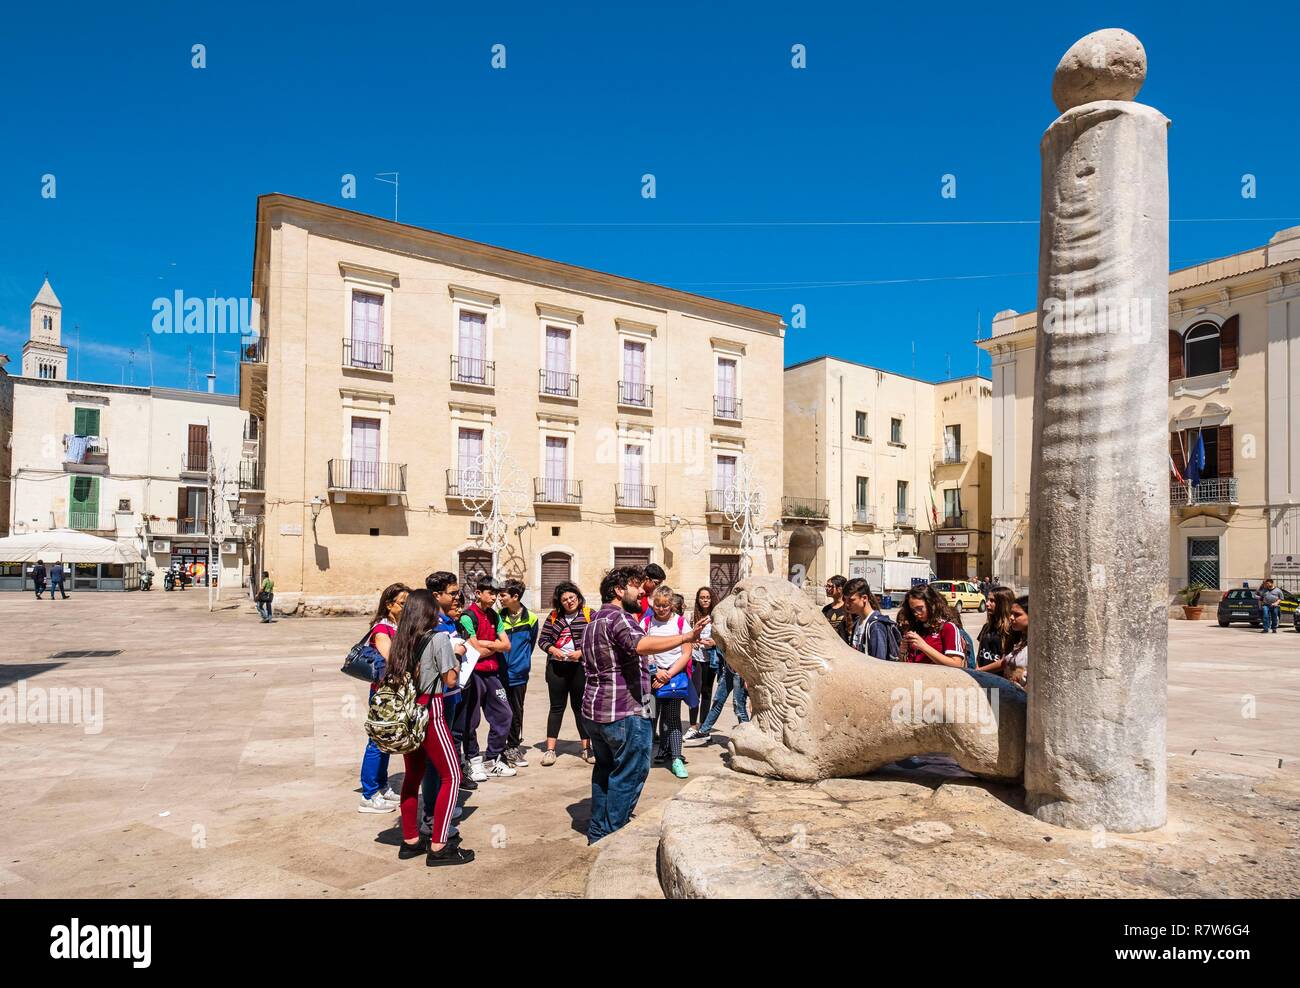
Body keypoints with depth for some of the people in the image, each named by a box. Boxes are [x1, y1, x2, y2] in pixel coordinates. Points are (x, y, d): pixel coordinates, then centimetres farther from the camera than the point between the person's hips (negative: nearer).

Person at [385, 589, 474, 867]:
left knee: (413, 775, 17)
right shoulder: (439, 638, -11)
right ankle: (438, 847, 2)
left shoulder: (401, 640, 6)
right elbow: (450, 680, -9)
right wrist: (456, 656, 8)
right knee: (451, 776, 2)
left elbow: (392, 675, 10)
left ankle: (410, 841, 25)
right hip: (429, 711, -7)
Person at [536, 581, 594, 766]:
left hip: (580, 666, -2)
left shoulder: (589, 614, -1)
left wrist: (581, 652, -16)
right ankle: (550, 749, 12)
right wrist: (553, 650, -11)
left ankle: (587, 748, 19)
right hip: (556, 666, 2)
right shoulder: (554, 616, 7)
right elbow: (542, 639, 7)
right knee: (556, 707, 7)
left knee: (581, 707, 9)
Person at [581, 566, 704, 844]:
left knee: (605, 769, 20)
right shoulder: (618, 618, -15)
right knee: (629, 774, 2)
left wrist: (648, 674, 24)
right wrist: (685, 637, -42)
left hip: (594, 709, 10)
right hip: (625, 712, -10)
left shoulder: (596, 621, 17)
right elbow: (641, 644, -37)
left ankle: (597, 833, 28)